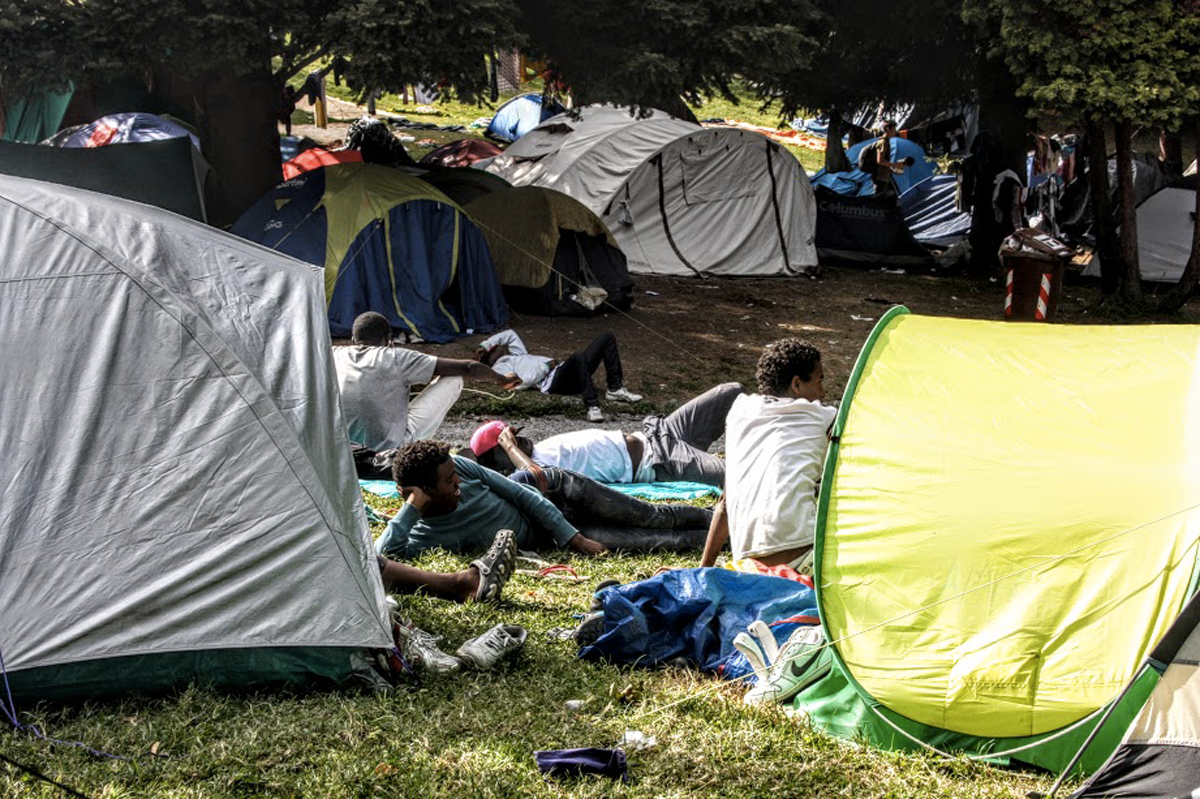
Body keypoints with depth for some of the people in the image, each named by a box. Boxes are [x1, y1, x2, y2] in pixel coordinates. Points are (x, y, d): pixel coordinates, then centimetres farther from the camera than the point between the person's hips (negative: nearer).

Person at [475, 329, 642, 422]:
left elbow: (510, 334, 47)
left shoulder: (517, 355, 35)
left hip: (568, 374, 9)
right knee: (578, 357, -42)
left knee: (606, 338, 2)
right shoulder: (499, 368, 8)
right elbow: (524, 381, -10)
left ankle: (615, 389, -4)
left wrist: (483, 345, 38)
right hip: (552, 382, -9)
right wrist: (546, 367, -4)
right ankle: (592, 406, -43)